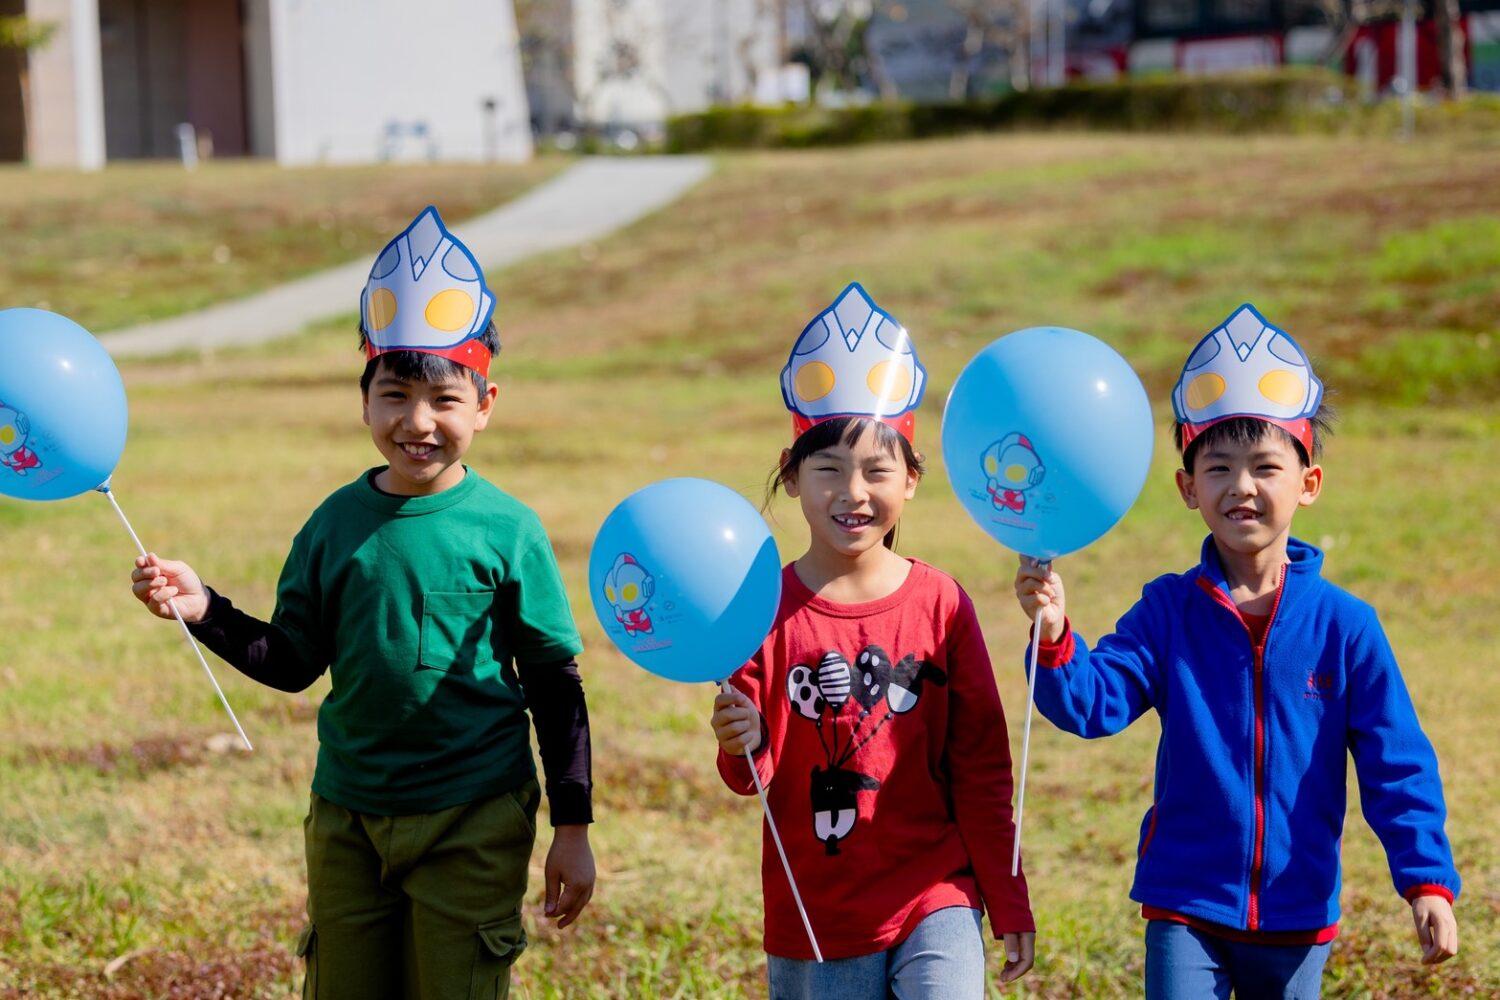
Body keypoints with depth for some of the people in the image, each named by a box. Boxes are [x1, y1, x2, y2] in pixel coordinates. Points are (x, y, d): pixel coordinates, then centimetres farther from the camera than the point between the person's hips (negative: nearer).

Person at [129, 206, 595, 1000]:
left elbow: (555, 685, -3)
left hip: (473, 822, -3)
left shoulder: (506, 531, -8)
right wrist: (205, 609, -11)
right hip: (346, 815, 4)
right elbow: (293, 662, 5)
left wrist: (573, 828, -3)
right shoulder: (336, 523, 1)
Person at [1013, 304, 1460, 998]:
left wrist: (1426, 882, -9)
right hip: (1186, 907, 0)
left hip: (1297, 916, 0)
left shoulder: (1344, 625, -5)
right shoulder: (1168, 612, -2)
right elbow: (1093, 704, -12)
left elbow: (1397, 765, -3)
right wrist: (1054, 636, -30)